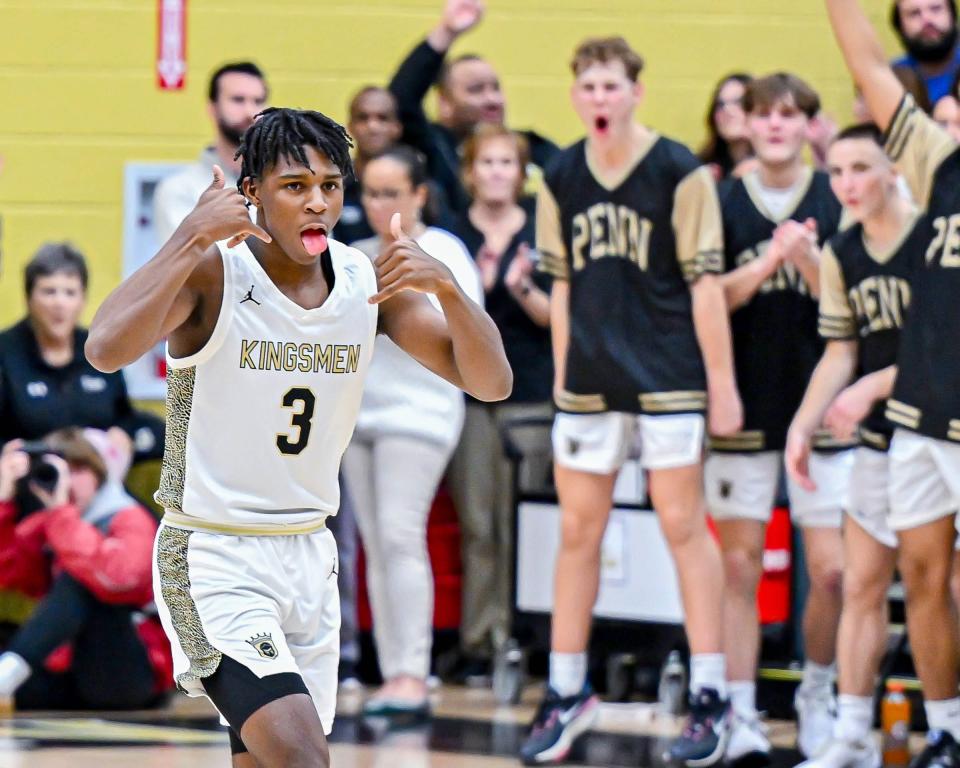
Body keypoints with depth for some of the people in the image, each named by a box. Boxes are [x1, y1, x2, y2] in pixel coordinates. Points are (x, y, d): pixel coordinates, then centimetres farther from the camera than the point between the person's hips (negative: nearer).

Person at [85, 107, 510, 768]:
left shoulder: (371, 280, 0)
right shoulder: (211, 270, -15)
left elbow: (492, 383, -4)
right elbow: (107, 349, -33)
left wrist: (445, 286, -20)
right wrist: (193, 237, -34)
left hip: (309, 558, 7)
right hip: (214, 559, -6)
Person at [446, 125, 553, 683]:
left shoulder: (543, 235, 8)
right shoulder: (450, 236, 8)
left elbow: (554, 317, 5)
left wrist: (520, 287, -14)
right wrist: (478, 283, -14)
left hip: (530, 392, 0)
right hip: (468, 390, 0)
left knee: (522, 525, -5)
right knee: (477, 524, -3)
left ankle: (520, 637, 0)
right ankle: (480, 643, 0)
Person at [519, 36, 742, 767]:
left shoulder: (679, 171, -7)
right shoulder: (560, 178, 6)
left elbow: (704, 280, -7)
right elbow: (562, 285, 13)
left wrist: (722, 382, -8)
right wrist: (563, 375, 12)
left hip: (667, 379, -4)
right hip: (588, 382, 4)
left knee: (684, 526, -2)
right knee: (578, 531, 7)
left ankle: (711, 697, 4)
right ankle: (567, 692, 15)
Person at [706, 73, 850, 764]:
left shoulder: (837, 202, 2)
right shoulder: (723, 203, 3)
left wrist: (809, 260, -20)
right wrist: (767, 264, -17)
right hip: (744, 408, 0)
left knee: (832, 570, -2)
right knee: (740, 565, 1)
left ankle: (816, 694, 20)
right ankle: (741, 712, 7)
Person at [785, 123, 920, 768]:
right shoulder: (842, 254, 8)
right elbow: (841, 351, 11)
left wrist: (877, 386, -21)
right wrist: (805, 424, 0)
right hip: (879, 443, 6)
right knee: (862, 586, 7)